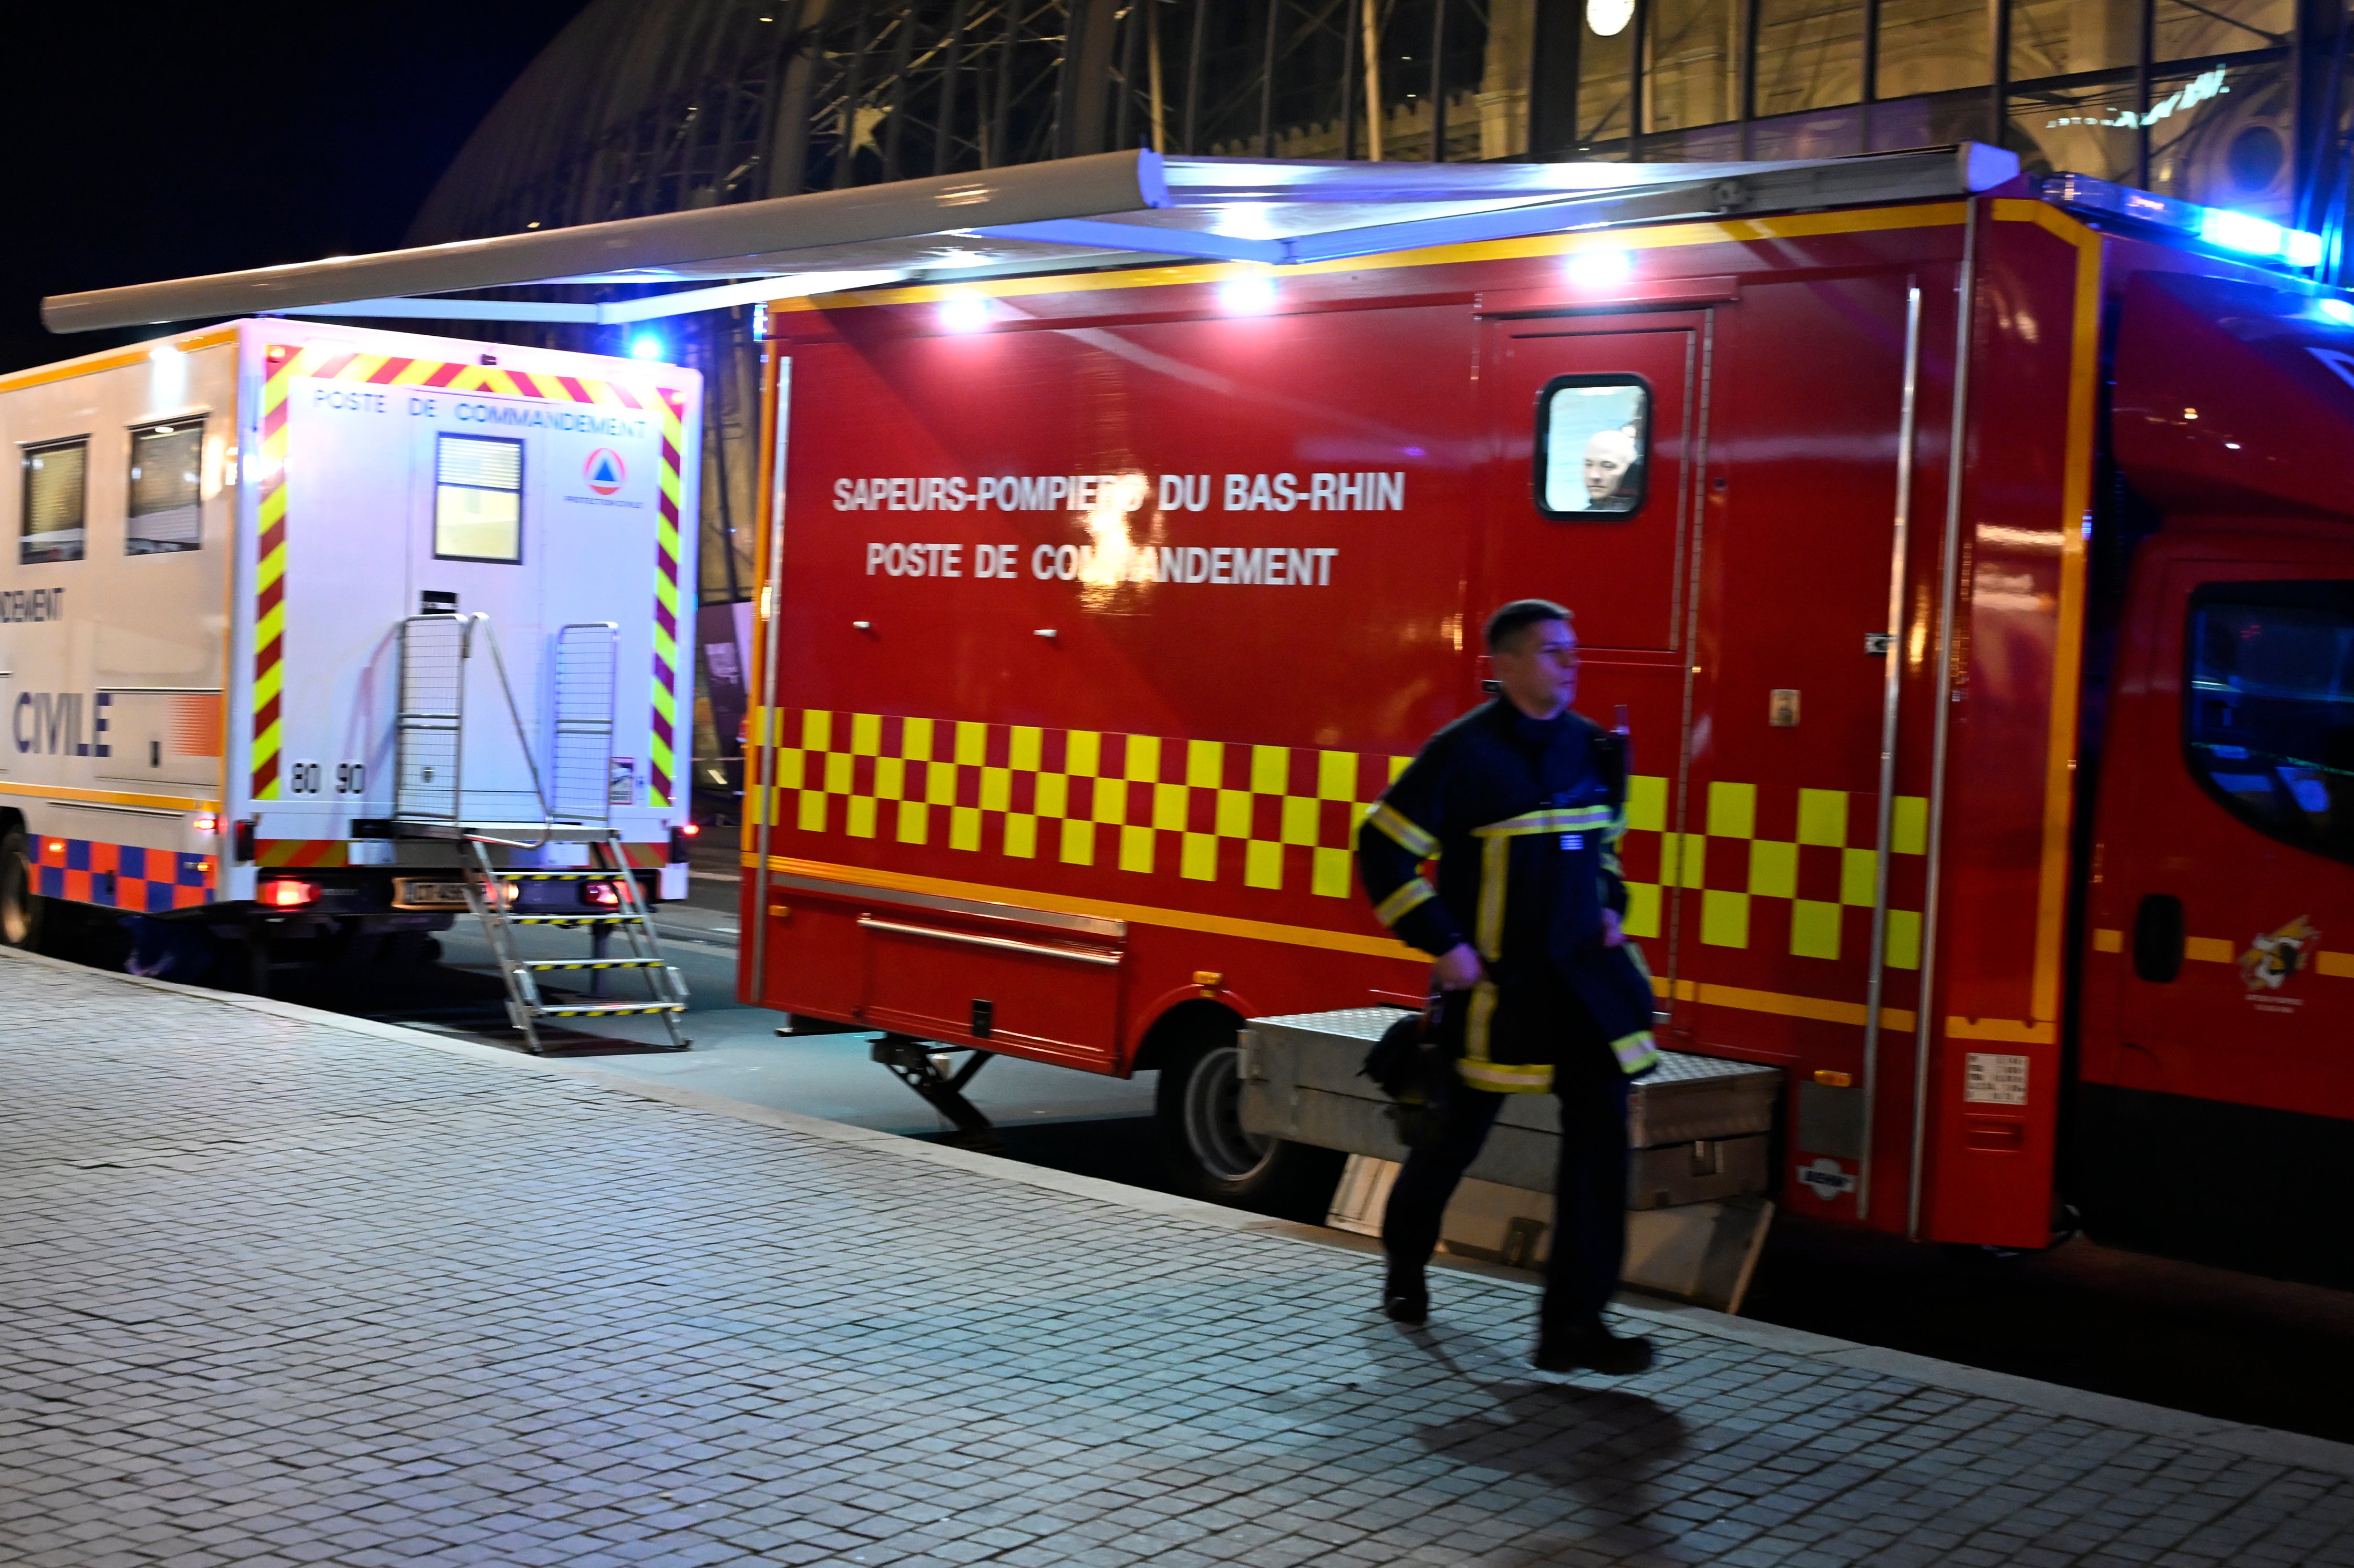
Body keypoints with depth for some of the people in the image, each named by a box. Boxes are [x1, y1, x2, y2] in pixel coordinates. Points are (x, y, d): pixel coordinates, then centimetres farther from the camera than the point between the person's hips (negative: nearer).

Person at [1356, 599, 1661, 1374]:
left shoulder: (1594, 748, 5)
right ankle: (1405, 1261, 41)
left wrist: (1609, 905, 11)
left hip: (1584, 973, 4)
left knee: (1600, 1130, -7)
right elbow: (1384, 847, -11)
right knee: (1460, 1128, 13)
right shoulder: (1464, 753, -13)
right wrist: (1443, 945, -14)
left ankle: (1574, 1322, -3)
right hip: (1496, 983, -4)